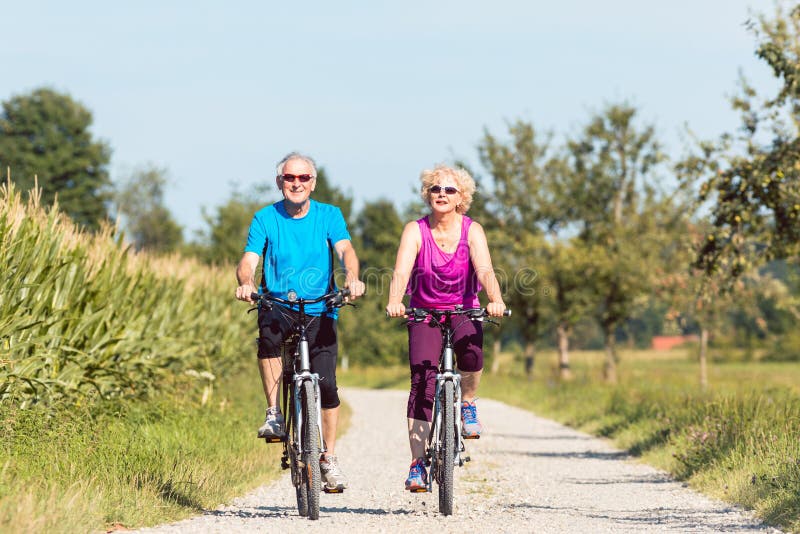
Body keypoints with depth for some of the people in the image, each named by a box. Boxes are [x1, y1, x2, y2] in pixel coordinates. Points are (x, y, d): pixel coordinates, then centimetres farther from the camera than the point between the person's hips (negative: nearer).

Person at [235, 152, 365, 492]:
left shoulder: (329, 216, 4)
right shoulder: (265, 219, 3)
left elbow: (345, 249, -11)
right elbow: (248, 261, -8)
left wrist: (352, 277, -33)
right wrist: (246, 282, -31)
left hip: (319, 310, 1)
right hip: (278, 307, -1)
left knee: (326, 383, -11)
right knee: (269, 333, -36)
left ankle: (328, 459, 7)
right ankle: (273, 414, -23)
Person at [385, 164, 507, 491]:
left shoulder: (471, 230, -9)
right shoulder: (416, 231, -10)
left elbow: (485, 270, -23)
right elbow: (401, 271, -24)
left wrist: (495, 300, -43)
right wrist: (394, 302, -45)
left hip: (463, 312, 0)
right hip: (424, 313, 0)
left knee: (471, 354, -34)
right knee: (422, 383, -14)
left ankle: (467, 404, -3)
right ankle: (417, 463, -9)